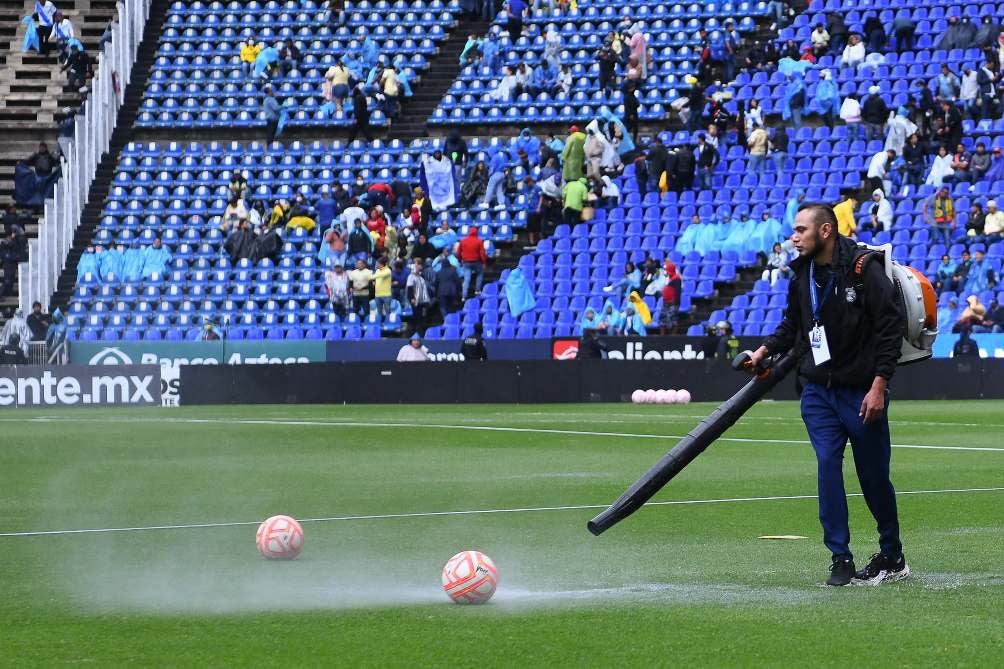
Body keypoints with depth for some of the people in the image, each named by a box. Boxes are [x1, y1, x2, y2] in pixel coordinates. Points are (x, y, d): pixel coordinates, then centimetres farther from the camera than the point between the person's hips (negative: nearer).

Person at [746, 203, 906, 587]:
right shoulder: (802, 277, 7)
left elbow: (890, 328, -13)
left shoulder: (864, 270, -12)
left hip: (862, 393, -5)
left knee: (874, 476, 4)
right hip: (818, 391, 5)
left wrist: (879, 386, -18)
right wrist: (766, 350, 3)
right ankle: (840, 559, -3)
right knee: (828, 467, -7)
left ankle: (892, 558, 21)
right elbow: (792, 326, 22)